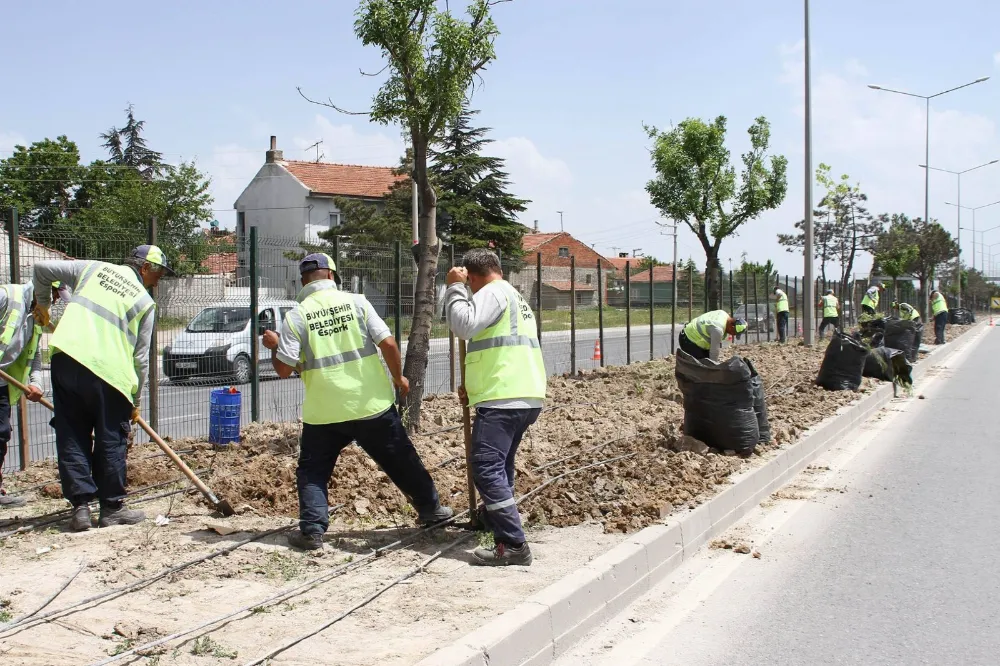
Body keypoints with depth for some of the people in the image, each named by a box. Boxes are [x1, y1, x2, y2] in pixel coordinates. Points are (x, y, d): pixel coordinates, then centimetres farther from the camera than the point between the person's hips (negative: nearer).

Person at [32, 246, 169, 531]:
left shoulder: (93, 268, 16)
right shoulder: (145, 302, 9)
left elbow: (42, 268, 16)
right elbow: (141, 359, 8)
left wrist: (42, 304, 33)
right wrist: (134, 401, 18)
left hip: (66, 360, 3)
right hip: (108, 371, -3)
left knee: (72, 437, 8)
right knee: (111, 440, 8)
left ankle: (80, 506, 6)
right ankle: (112, 507, 14)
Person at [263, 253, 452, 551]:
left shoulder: (295, 317, -4)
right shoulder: (356, 302, -2)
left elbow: (284, 369, -5)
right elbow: (388, 342, -7)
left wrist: (275, 345, 15)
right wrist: (398, 376, 9)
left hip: (324, 412, -1)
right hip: (372, 404, 1)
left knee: (312, 471, 13)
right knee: (401, 459, 17)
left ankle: (312, 530, 2)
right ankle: (430, 508, 30)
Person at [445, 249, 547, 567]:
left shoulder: (493, 292, -6)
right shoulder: (515, 297, 27)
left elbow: (464, 324, -22)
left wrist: (455, 287, -8)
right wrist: (475, 386, 27)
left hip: (504, 398, -11)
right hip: (524, 396, 11)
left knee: (486, 467, -15)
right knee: (499, 465, 24)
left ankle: (513, 544, -21)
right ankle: (494, 520, 39)